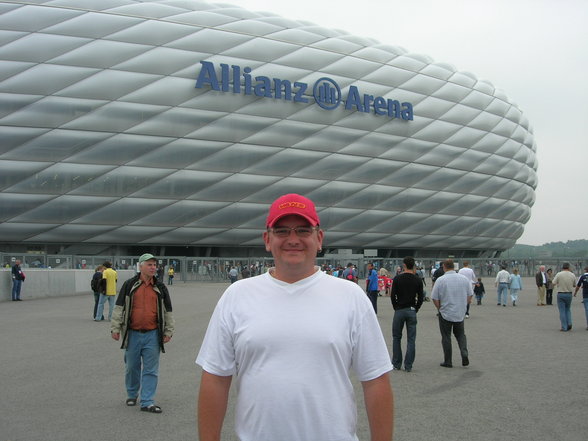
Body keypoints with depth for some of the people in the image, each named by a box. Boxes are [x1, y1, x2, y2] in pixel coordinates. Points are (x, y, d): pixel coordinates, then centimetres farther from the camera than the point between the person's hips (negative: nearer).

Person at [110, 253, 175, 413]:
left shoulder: (160, 287, 6)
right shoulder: (129, 285, 1)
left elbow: (168, 311, 10)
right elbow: (119, 307, 2)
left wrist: (168, 331, 7)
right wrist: (115, 328, -3)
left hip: (152, 335, 1)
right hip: (132, 334, -1)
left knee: (151, 370, 1)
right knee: (132, 367, 12)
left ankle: (147, 402, 6)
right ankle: (132, 395, 33)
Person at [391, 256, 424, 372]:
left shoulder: (397, 278, -6)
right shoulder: (418, 280, 0)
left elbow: (393, 296, -6)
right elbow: (420, 297, 1)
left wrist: (396, 308, 8)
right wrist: (415, 309, 12)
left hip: (399, 311, -1)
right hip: (412, 311, 1)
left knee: (396, 338, 11)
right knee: (411, 339, 5)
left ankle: (397, 364, 12)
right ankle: (408, 366, 3)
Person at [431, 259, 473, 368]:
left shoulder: (440, 280, -13)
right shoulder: (464, 279, -2)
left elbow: (435, 298, -10)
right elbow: (470, 295, 6)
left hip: (445, 314, -3)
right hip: (460, 314, 3)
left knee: (446, 337, 7)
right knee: (460, 334, 19)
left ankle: (448, 362, 11)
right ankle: (464, 353, -2)